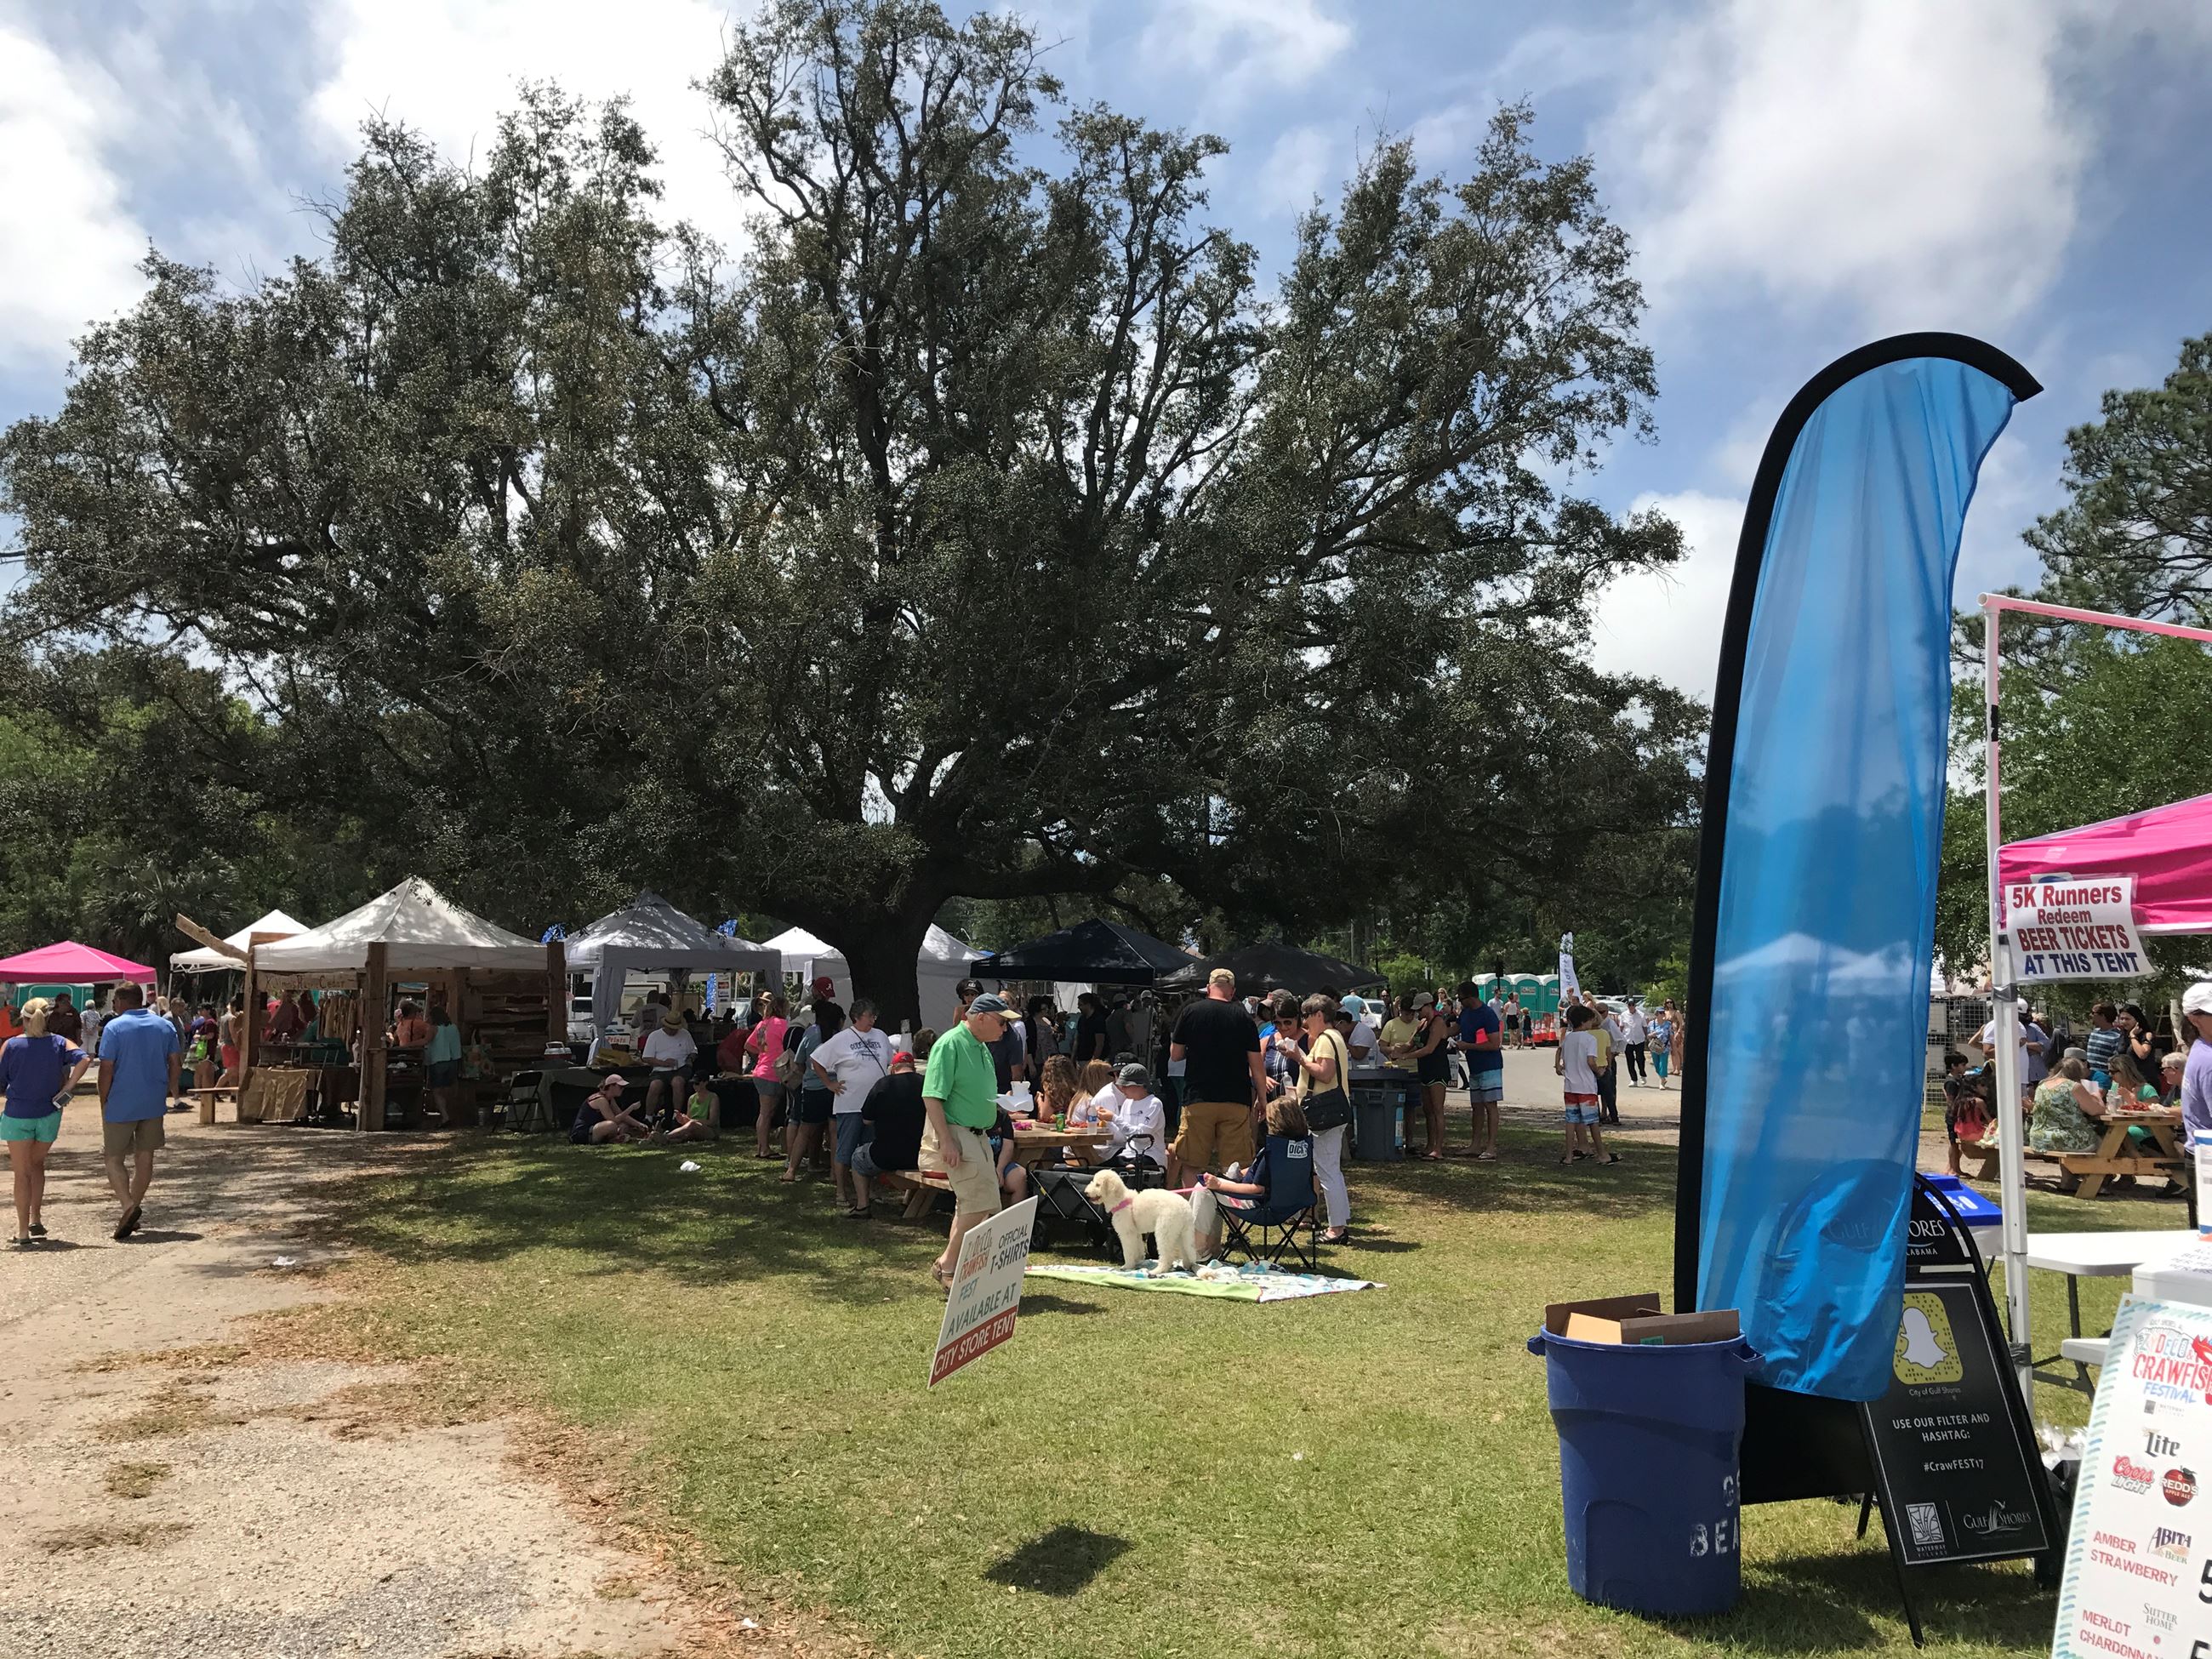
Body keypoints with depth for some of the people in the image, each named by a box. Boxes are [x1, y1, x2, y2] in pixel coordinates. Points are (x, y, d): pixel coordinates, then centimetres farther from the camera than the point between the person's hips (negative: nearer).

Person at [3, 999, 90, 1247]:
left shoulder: (11, 1045, -6)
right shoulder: (59, 1043, -3)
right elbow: (84, 1059, -20)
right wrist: (66, 1089, -12)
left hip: (17, 1115, -2)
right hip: (49, 1115, 2)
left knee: (22, 1173, 5)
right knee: (37, 1164, 23)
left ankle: (23, 1232, 4)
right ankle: (35, 1220, 18)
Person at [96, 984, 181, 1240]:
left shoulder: (114, 1027, -8)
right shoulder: (165, 1026, 6)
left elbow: (106, 1069, -11)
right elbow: (176, 1063, 5)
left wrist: (103, 1103, -2)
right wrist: (170, 1090, 16)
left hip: (121, 1105, -4)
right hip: (154, 1104, 4)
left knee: (114, 1158, 4)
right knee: (145, 1158, 12)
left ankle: (128, 1205, -14)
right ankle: (133, 1211, 19)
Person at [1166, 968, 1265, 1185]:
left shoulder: (1191, 1012, 0)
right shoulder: (1245, 1019, 1)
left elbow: (1175, 1054, 5)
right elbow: (1256, 1066, 1)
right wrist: (1262, 1100, 10)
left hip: (1198, 1099, 0)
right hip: (1236, 1101, 1)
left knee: (1191, 1165, 7)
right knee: (1235, 1170, 4)